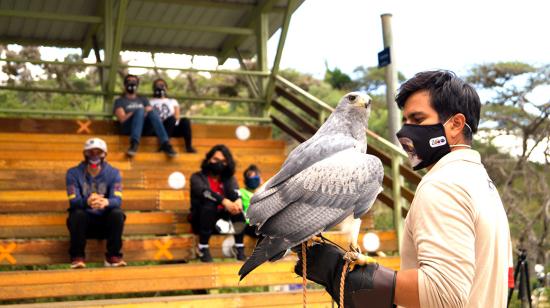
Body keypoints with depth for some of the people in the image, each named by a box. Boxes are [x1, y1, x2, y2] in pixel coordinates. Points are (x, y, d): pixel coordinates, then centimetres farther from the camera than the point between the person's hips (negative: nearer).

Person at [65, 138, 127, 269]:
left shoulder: (113, 173, -2)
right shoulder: (74, 173, -5)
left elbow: (117, 200, -18)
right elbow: (73, 201, -18)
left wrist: (106, 202, -44)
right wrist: (87, 202, -44)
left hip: (106, 220, 1)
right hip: (84, 221, -1)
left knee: (117, 213, -29)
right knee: (78, 214, -32)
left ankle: (113, 256, -18)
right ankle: (77, 257, -22)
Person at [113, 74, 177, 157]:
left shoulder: (143, 100, 29)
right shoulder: (120, 101, 17)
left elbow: (151, 113, 12)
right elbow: (122, 118, -1)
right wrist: (138, 113, -11)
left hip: (145, 128, 3)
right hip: (128, 128, -3)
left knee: (153, 111, -27)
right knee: (140, 110, -32)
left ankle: (165, 144, -43)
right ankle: (134, 144, -51)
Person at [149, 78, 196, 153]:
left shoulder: (173, 101, 28)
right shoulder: (151, 102, 20)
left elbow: (177, 116, 12)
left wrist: (177, 118, -11)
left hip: (173, 128, 3)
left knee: (185, 120, -27)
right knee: (171, 118, -34)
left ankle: (188, 147, -34)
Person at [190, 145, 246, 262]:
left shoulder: (229, 178, 8)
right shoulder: (197, 177, -2)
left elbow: (234, 191, -16)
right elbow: (205, 192, -26)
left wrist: (238, 200, -42)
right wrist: (224, 201, -45)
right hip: (202, 221, -3)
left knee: (236, 204, -23)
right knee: (209, 205, -33)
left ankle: (239, 247, -20)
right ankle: (203, 247, -22)